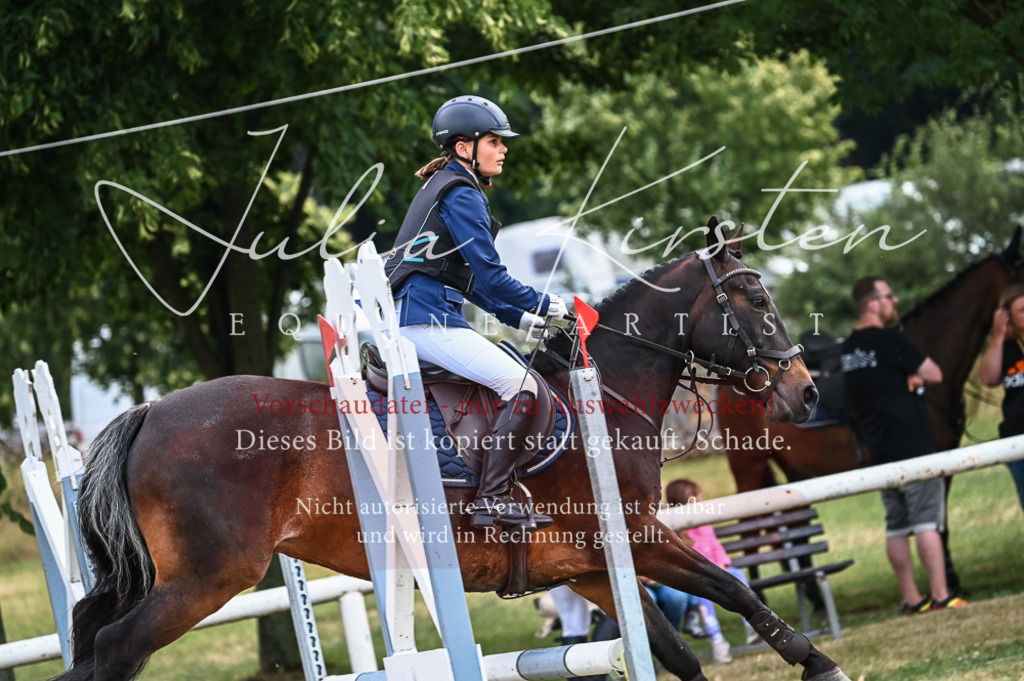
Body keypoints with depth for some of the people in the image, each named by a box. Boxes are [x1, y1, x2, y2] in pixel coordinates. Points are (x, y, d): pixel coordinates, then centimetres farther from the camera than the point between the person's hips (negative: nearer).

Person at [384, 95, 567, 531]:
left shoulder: (443, 187, 22)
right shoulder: (460, 194, -10)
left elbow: (470, 278, 25)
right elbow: (490, 275, -15)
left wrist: (518, 317, 19)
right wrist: (545, 305, -5)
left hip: (409, 315, 11)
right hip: (428, 318, -11)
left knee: (515, 378, 19)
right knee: (521, 386, -15)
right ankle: (492, 499, -18)